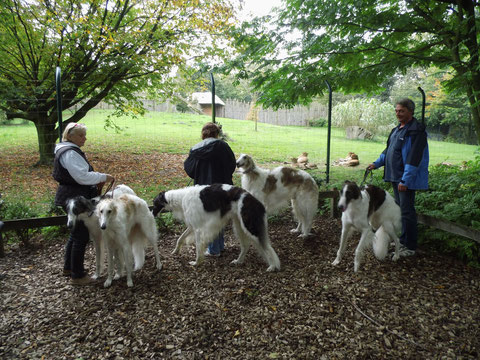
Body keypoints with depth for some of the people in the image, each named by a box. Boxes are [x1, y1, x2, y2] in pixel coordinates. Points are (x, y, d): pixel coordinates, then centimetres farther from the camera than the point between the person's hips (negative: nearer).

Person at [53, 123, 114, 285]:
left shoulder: (68, 150, 14)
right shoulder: (70, 153, -19)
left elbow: (79, 174, 19)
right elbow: (82, 176, -26)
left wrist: (96, 180, 6)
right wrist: (103, 177, -16)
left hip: (71, 197, 11)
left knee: (75, 233, 21)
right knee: (81, 236, -2)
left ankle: (68, 267, 36)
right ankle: (77, 275, 9)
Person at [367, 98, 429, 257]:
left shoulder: (416, 130, -16)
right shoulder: (397, 129, 14)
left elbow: (414, 158, -22)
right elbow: (389, 149, 25)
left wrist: (405, 180, -24)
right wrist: (377, 163, 16)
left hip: (407, 179, -10)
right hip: (396, 177, 10)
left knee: (407, 211, -5)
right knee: (400, 209, 18)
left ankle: (410, 247, 6)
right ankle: (402, 241, 31)